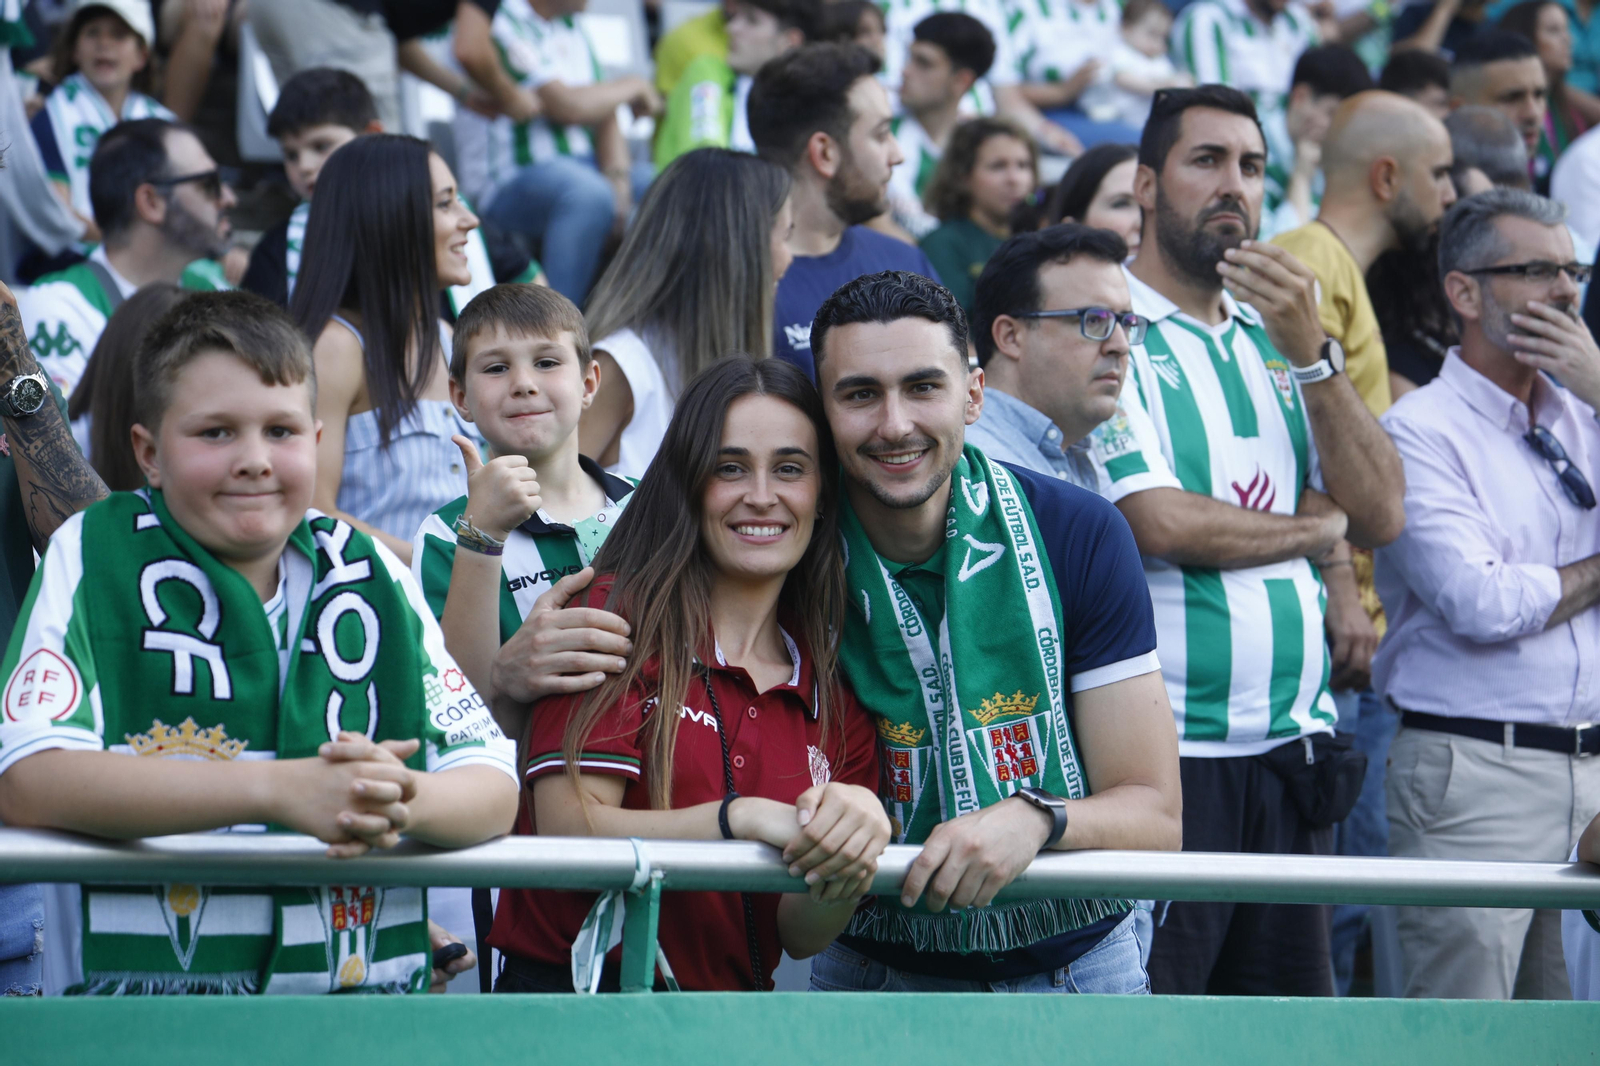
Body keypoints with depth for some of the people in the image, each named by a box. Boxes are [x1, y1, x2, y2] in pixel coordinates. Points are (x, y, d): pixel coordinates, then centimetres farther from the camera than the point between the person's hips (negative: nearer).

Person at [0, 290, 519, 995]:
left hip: (361, 992, 4)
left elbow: (494, 789, 9)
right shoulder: (94, 555, 4)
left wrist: (402, 801, -17)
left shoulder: (368, 569, 14)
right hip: (143, 990, -3)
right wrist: (279, 789, -20)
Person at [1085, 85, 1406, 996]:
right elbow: (1157, 523, -16)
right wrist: (1315, 527, 1)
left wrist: (1310, 350, -5)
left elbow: (1381, 514, 7)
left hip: (1293, 749, 6)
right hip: (1165, 752, -6)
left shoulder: (1278, 339, 17)